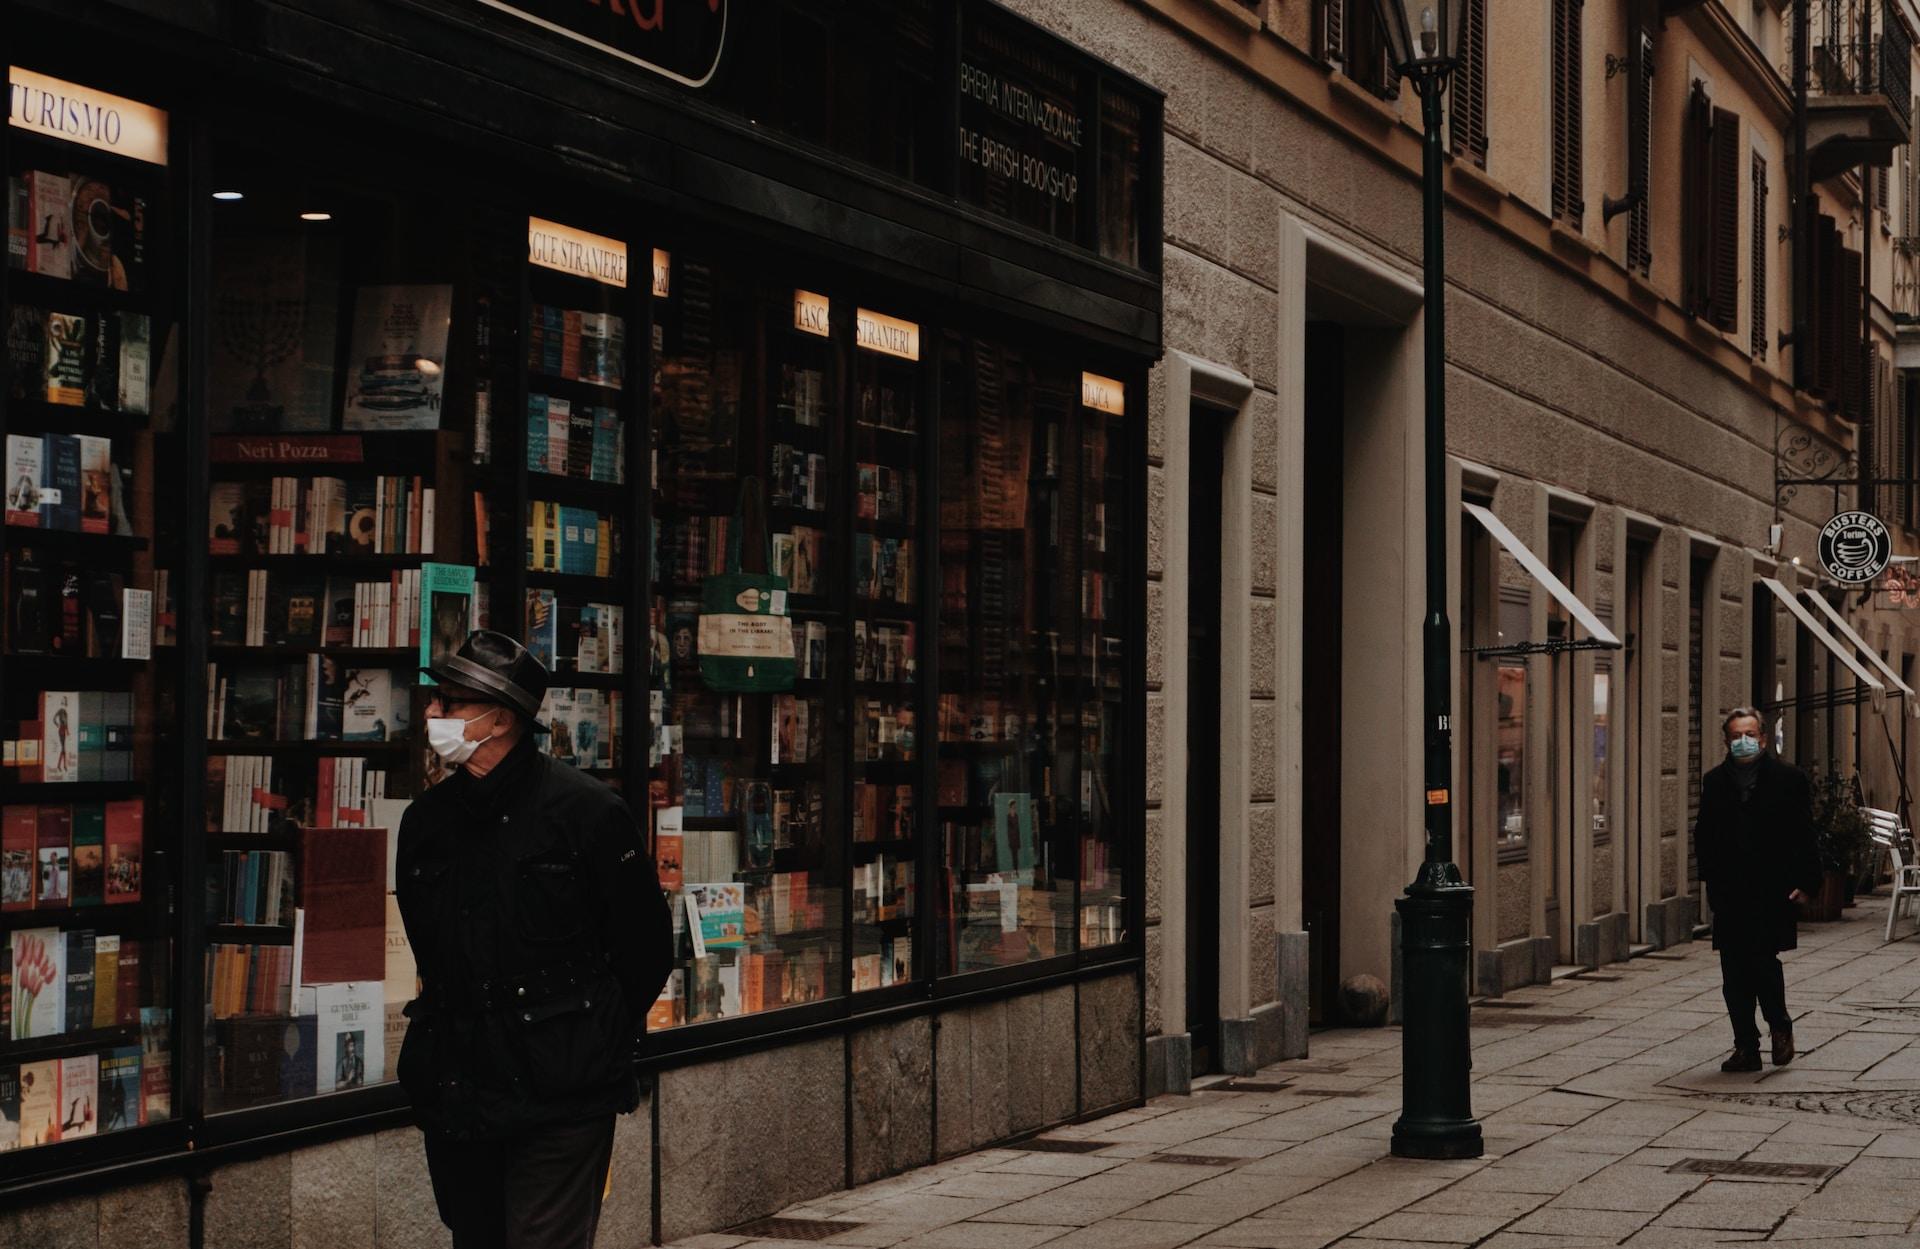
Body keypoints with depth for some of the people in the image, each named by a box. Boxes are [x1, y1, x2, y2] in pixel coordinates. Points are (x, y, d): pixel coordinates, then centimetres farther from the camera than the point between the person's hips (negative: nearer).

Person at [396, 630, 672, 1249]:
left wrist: (594, 1044, 5)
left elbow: (647, 944, -1)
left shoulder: (587, 811, -8)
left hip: (561, 1096, -6)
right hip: (456, 1098, 6)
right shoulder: (424, 821, 8)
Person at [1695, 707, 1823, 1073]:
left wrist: (1804, 881, -5)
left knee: (1762, 961, -12)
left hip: (1772, 891, -4)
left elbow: (1804, 835, 1)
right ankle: (1746, 1047, 11)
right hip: (1729, 893, 4)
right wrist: (1712, 879, 5)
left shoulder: (1789, 779, 2)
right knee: (1734, 974, 3)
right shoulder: (1715, 782, 11)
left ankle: (1780, 1027, 14)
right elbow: (1704, 836, 14)